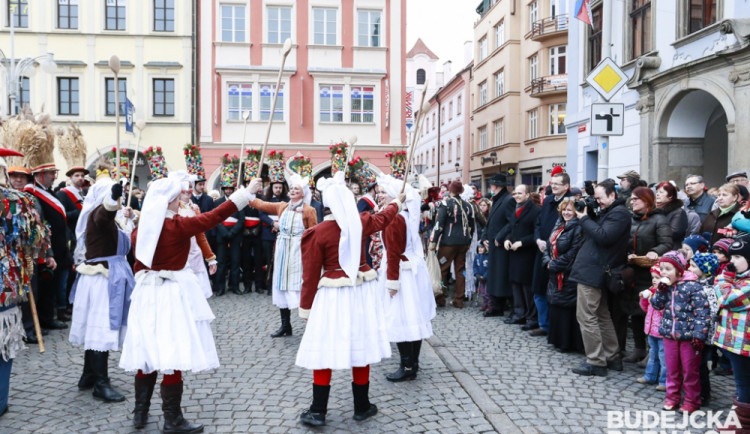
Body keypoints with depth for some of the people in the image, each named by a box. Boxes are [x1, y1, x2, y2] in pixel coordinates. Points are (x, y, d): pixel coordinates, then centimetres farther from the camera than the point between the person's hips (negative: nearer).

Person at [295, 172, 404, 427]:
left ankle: (317, 412, 10)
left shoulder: (318, 233, -11)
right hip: (362, 291, 4)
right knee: (360, 347, 12)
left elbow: (311, 275, -8)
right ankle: (362, 407, 23)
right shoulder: (362, 222, -1)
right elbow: (383, 218, 22)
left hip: (333, 295, -3)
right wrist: (398, 202, 43)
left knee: (325, 351, 5)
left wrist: (306, 307, 4)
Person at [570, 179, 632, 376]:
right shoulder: (607, 212, 18)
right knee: (602, 315, 16)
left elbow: (603, 236, -23)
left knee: (586, 316, -7)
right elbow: (595, 229, 17)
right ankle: (612, 357, 24)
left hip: (592, 271, -11)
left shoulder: (619, 213, -13)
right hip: (595, 271, 11)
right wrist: (589, 213, 4)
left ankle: (596, 362, -2)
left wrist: (584, 218, -14)